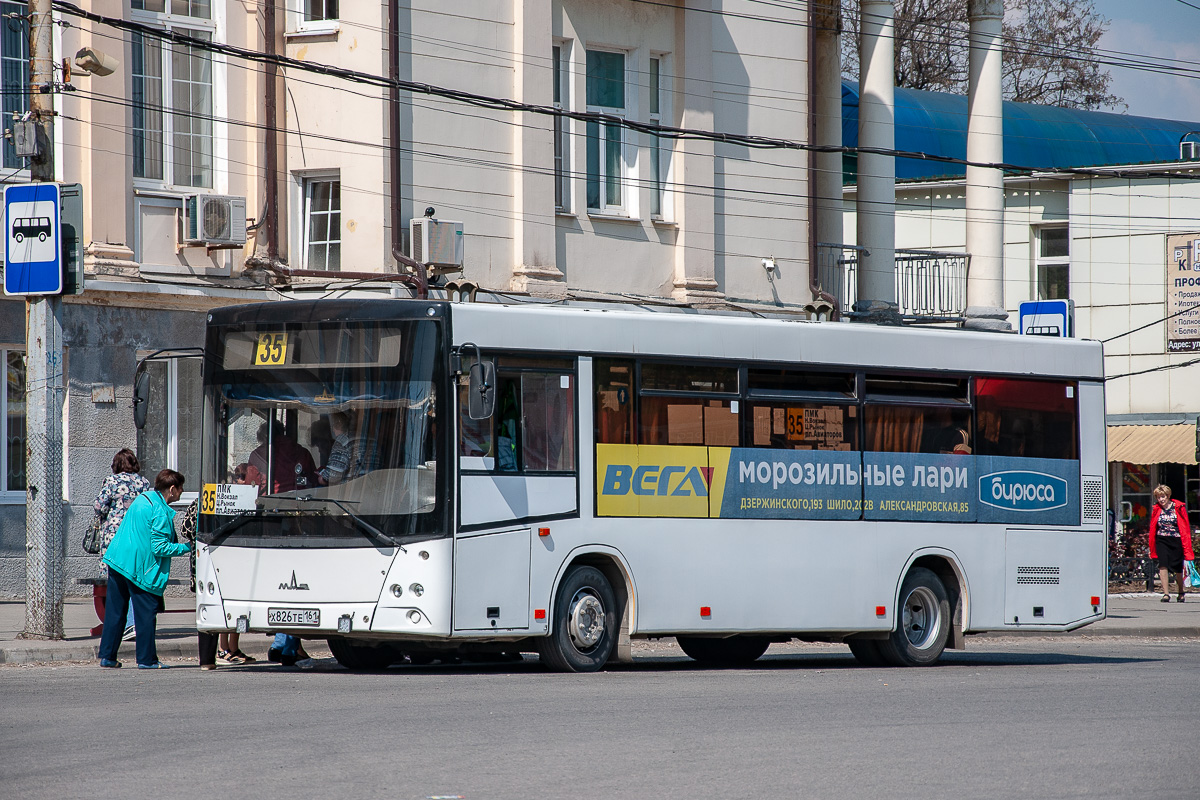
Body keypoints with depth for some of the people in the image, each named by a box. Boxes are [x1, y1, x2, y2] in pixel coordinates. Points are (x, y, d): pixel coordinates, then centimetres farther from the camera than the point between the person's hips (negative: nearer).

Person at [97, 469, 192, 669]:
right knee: (146, 615, 1)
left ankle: (107, 656, 15)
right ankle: (147, 659, 5)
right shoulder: (161, 512, -16)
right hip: (140, 568, -9)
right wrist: (187, 548, -7)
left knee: (114, 612, 12)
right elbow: (160, 548, -18)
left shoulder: (144, 498, 11)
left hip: (117, 561, 9)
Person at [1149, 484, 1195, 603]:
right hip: (1161, 541, 2)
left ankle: (1181, 592, 31)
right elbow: (1152, 528, 12)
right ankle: (1166, 593, -15)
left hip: (1176, 541, -2)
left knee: (1178, 569, 6)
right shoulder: (1156, 509, 5)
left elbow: (1185, 527, -2)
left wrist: (1186, 547, -6)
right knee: (1163, 565, -16)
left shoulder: (1179, 508, -3)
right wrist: (1151, 547, 10)